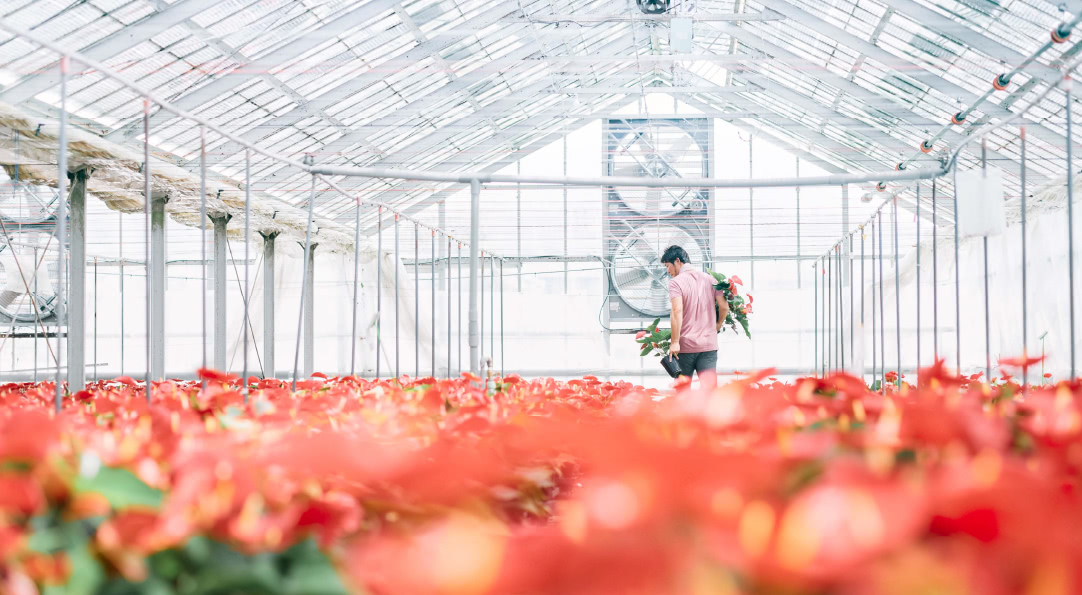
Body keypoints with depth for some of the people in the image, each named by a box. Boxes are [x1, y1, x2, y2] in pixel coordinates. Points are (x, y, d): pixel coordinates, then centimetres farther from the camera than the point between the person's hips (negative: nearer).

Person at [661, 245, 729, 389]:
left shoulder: (676, 282, -7)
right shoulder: (709, 279, 9)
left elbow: (677, 311, -18)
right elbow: (724, 307, 5)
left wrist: (675, 342, -18)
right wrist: (718, 325, 24)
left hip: (686, 345, -3)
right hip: (709, 344, 4)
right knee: (710, 387, -3)